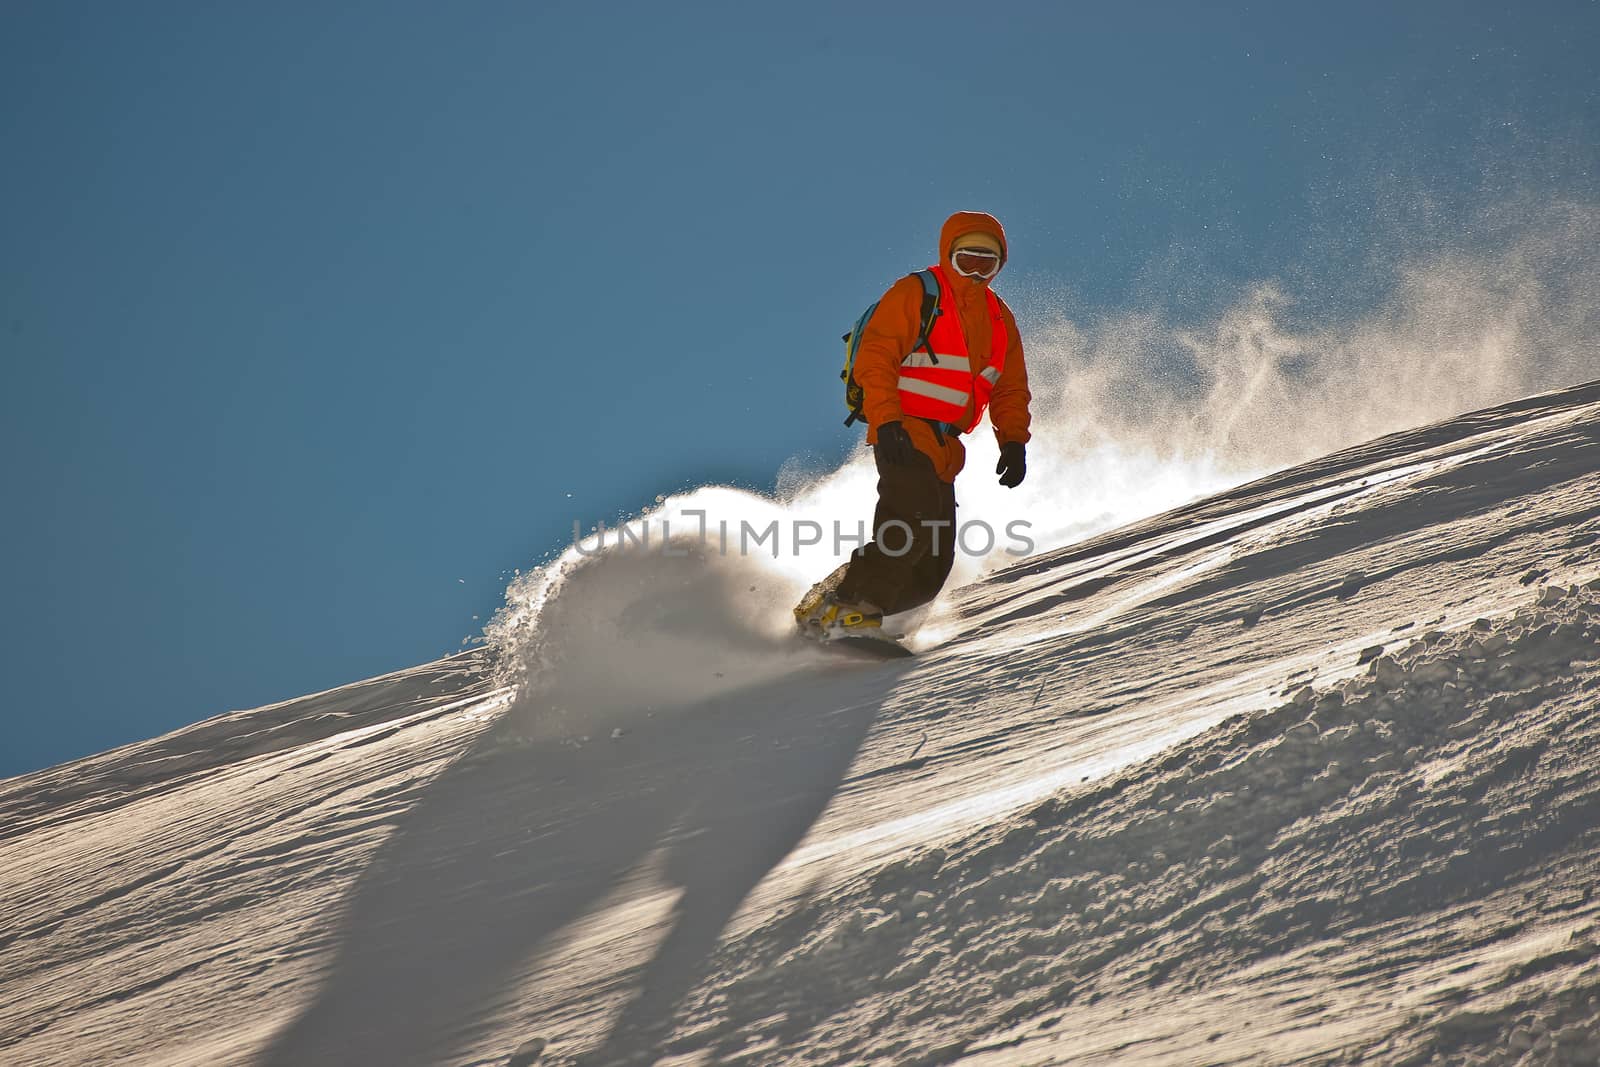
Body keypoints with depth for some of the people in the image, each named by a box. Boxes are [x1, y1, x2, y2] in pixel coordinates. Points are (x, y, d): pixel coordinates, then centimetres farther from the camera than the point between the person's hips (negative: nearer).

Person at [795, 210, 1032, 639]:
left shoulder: (999, 318, 18)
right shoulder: (914, 294, -4)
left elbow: (1010, 389, 20)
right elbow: (874, 359, -11)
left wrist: (1013, 441, 4)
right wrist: (887, 422, -23)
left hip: (942, 449, 7)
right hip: (904, 436, -7)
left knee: (932, 565, 0)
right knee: (915, 526, -26)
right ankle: (847, 607, -17)